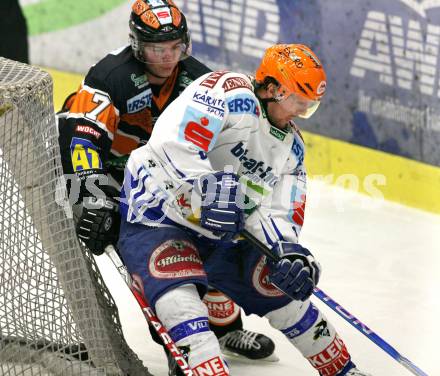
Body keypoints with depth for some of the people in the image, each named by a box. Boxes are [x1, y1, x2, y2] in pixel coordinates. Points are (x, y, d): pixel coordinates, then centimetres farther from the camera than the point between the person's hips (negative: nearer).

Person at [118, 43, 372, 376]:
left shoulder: (292, 146, 9)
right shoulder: (232, 93, -17)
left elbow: (276, 214, 4)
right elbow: (172, 140, -30)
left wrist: (289, 251, -17)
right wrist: (210, 188, -39)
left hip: (218, 234, 8)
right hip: (157, 212, -8)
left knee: (282, 286, 8)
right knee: (179, 292, -31)